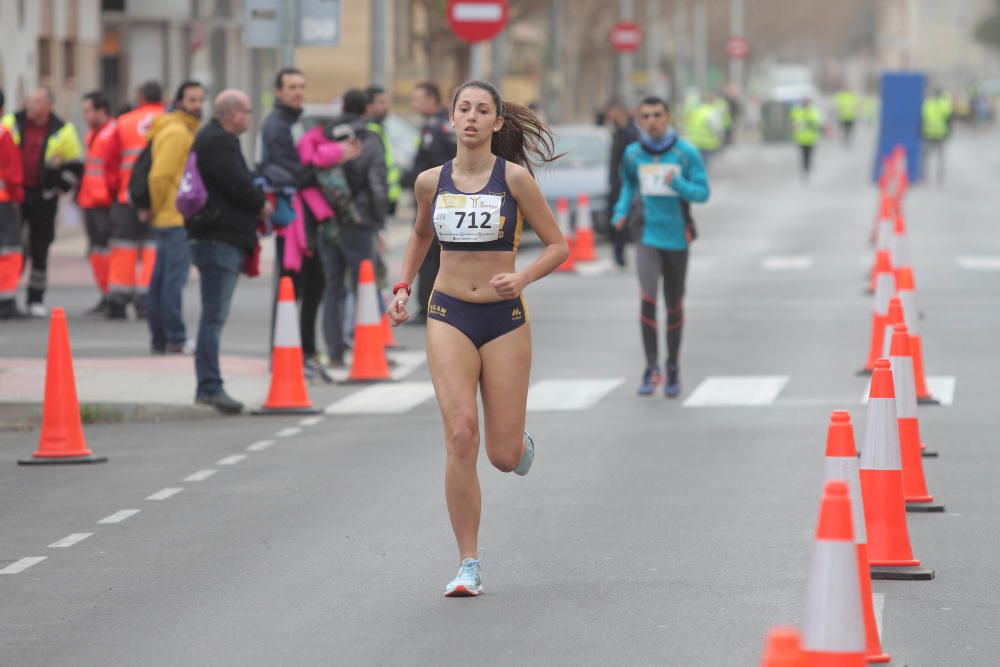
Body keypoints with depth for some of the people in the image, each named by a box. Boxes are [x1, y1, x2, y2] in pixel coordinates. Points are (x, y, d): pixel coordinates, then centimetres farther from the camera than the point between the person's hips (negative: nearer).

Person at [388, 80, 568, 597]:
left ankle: (519, 438, 43)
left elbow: (557, 246, 0)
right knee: (461, 435, -17)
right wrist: (402, 287, 13)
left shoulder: (514, 178, -5)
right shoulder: (431, 182, 4)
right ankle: (468, 568, -11)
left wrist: (522, 278, -17)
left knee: (504, 456, 1)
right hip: (449, 316, 1)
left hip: (505, 319, -1)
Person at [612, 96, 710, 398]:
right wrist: (621, 212, 1)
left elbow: (702, 192, -5)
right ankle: (651, 368, -12)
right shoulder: (633, 154, 1)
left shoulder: (687, 153, -6)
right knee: (647, 298, -18)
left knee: (674, 306, 11)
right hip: (647, 235, 0)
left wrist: (678, 185, -25)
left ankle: (672, 370, 25)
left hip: (677, 237, 0)